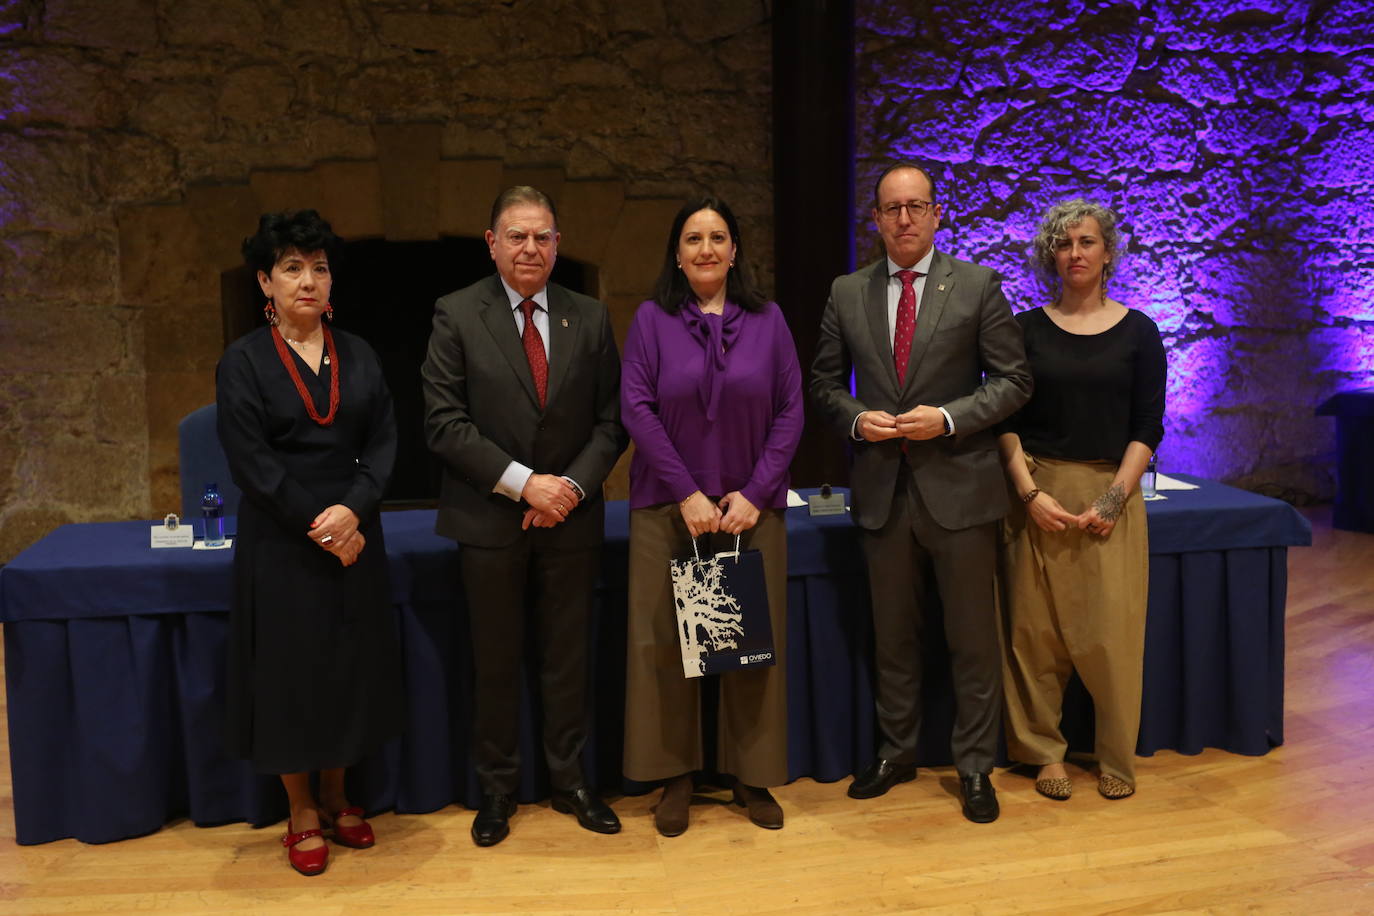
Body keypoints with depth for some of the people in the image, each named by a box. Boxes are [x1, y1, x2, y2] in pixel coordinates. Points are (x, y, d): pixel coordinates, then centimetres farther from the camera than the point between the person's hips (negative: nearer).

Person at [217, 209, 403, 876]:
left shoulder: (358, 356, 7)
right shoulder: (243, 361, -4)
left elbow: (383, 440, 1)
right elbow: (251, 462, -10)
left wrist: (354, 508, -16)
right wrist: (320, 528, -14)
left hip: (354, 532, 4)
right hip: (281, 541, -3)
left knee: (351, 665, 10)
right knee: (289, 669, 5)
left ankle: (336, 798, 27)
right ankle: (302, 814, 21)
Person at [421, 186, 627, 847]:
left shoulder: (590, 318, 6)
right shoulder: (457, 315, -2)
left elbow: (610, 421, 5)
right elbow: (444, 422, -10)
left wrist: (573, 485, -11)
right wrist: (523, 483, -16)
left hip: (571, 518, 2)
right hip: (489, 520, -2)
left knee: (567, 660, 11)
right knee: (495, 663, 9)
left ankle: (569, 781, 27)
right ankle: (496, 789, 26)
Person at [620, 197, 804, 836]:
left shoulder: (766, 321, 5)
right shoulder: (652, 320, 1)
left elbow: (791, 410, 1)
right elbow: (636, 408, -6)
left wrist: (756, 492, -8)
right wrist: (687, 493, -13)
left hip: (751, 508, 1)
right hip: (668, 505, -1)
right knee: (667, 641, 3)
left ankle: (752, 775, 20)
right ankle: (675, 776, 17)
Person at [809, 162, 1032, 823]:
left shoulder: (977, 285, -1)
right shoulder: (846, 294, 7)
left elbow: (1013, 380, -2)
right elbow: (825, 383, 11)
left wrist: (949, 417, -15)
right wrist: (858, 418, -8)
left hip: (959, 487, -2)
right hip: (882, 488, 3)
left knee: (973, 638, 6)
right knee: (893, 635, 15)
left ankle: (975, 767, 22)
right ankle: (895, 752, 31)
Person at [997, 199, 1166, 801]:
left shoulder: (1137, 332, 4)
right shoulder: (1027, 329, 5)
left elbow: (1147, 428, 1)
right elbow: (1008, 420, 2)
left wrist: (1112, 499, -11)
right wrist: (1030, 492, -11)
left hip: (1110, 496, 0)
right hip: (1039, 495, 1)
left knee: (1111, 633, -2)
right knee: (1036, 632, 2)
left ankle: (1117, 757, 16)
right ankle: (1043, 751, 16)